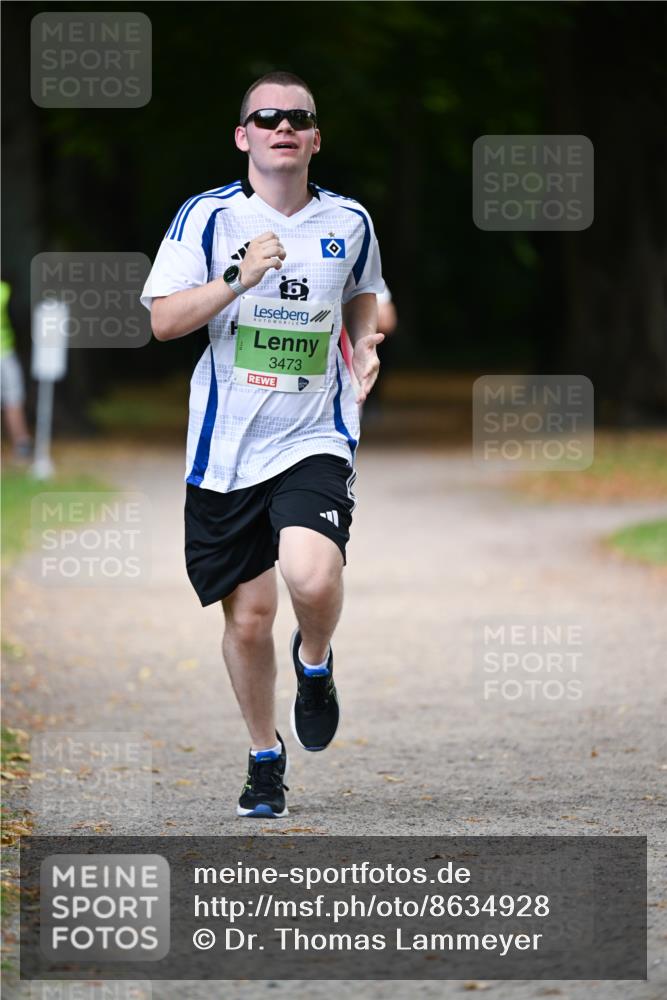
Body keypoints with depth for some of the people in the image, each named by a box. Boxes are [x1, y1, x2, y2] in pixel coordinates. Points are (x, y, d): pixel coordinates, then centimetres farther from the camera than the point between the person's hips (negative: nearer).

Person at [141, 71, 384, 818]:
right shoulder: (208, 216, -2)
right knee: (249, 616, 4)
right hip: (225, 446, 0)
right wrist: (238, 277, -19)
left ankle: (315, 662, 10)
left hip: (315, 439, 0)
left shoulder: (349, 222, 5)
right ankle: (265, 757, 26)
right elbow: (163, 320, -7)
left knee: (313, 578, -25)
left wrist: (365, 346, 8)